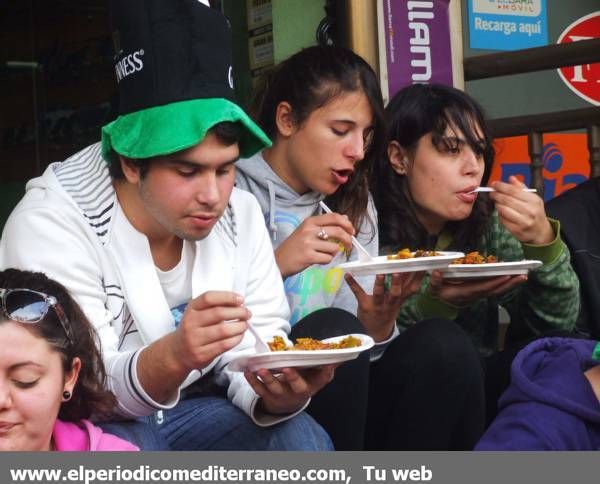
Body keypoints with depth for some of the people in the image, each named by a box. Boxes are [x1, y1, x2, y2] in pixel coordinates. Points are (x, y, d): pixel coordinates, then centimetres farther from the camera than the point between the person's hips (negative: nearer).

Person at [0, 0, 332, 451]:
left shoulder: (240, 213, -6)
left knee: (304, 442, -22)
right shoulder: (51, 224, -21)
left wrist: (278, 395, -31)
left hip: (193, 407, 4)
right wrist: (170, 359, -46)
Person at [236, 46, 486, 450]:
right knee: (331, 329, -30)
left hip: (335, 395, 5)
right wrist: (274, 266, -24)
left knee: (443, 344, -18)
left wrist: (378, 321, -15)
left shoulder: (355, 207, 12)